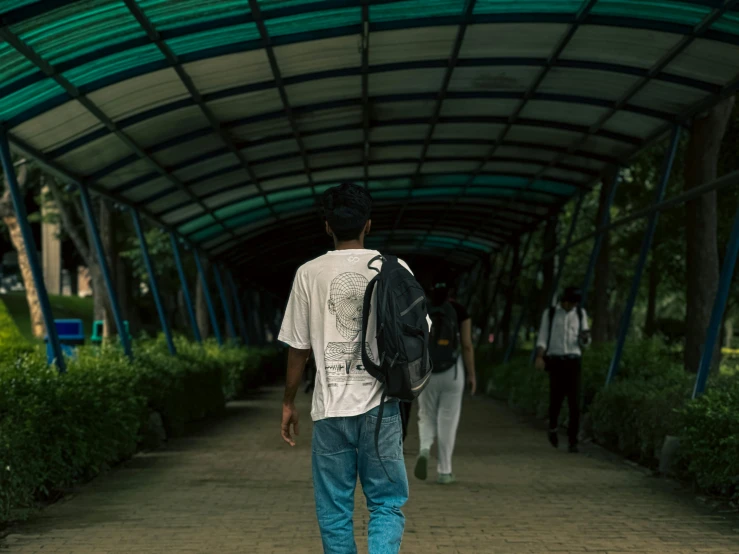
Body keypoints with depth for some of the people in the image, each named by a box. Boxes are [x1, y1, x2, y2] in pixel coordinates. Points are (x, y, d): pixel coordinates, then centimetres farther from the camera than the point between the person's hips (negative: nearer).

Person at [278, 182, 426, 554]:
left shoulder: (309, 274, -1)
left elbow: (298, 348, 3)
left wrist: (289, 402, 14)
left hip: (330, 409, 0)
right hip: (380, 407, 0)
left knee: (334, 511, 8)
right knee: (387, 503, 6)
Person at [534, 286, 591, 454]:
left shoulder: (581, 314, 9)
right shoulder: (549, 314, 4)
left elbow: (584, 343, 11)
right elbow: (542, 338, -1)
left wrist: (586, 337, -13)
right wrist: (539, 358, -17)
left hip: (574, 360, 1)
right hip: (555, 360, -1)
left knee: (574, 401, -8)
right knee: (556, 398, 0)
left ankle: (573, 440, -5)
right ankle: (553, 427, 32)